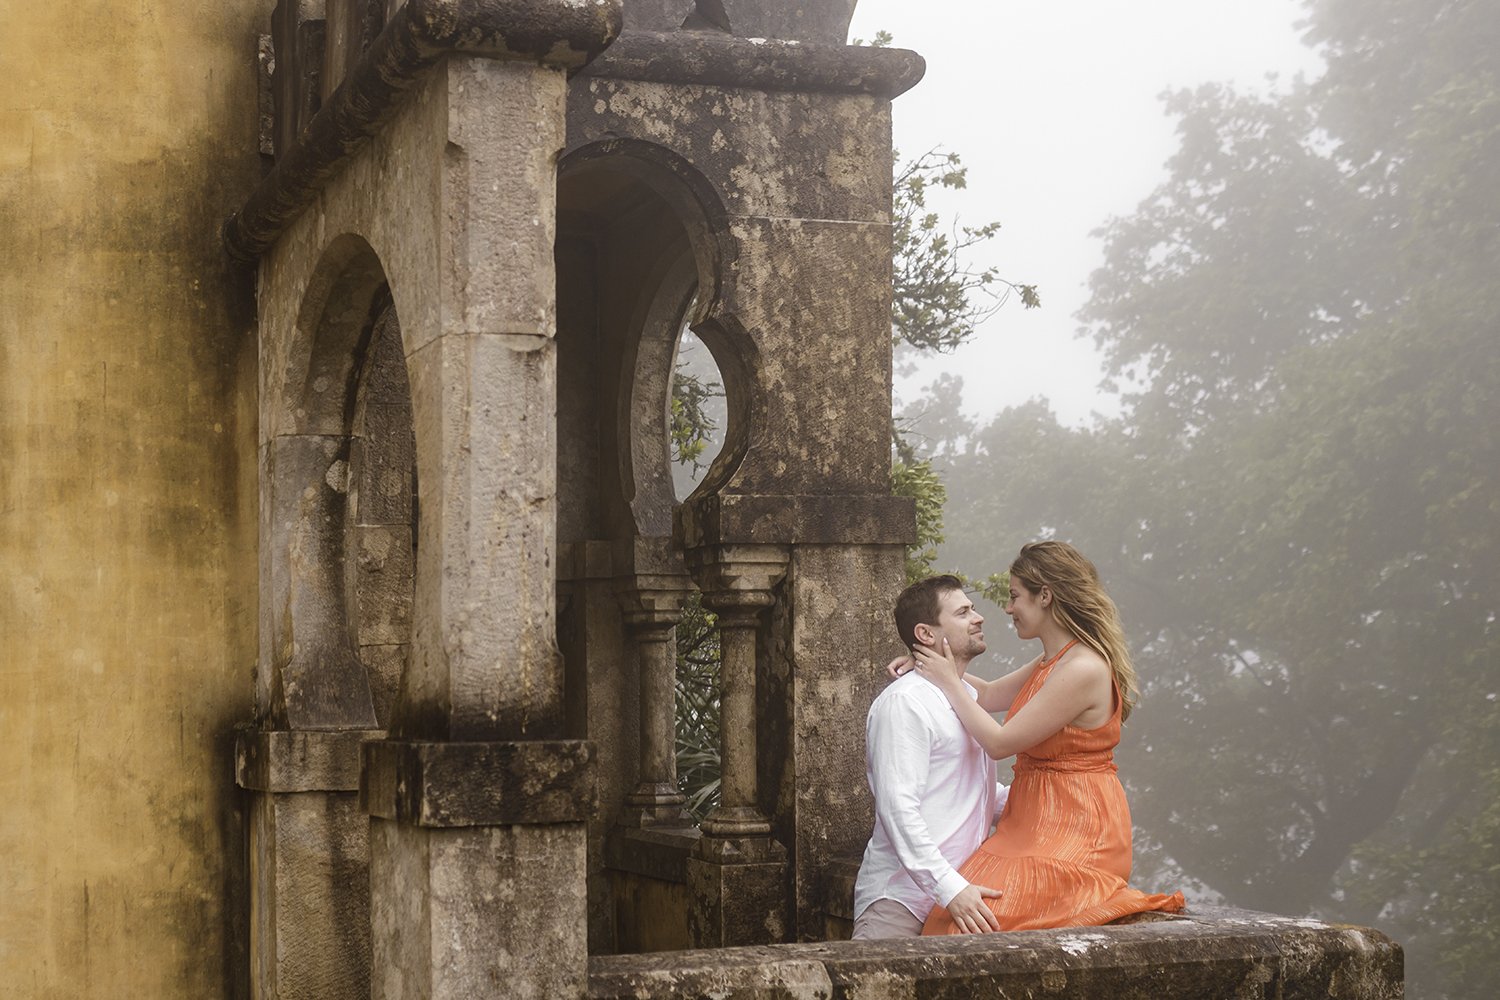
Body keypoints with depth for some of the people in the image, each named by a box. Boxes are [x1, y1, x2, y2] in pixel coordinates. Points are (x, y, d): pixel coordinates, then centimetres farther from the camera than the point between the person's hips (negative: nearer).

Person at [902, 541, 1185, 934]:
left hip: (1075, 833, -9)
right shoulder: (1053, 663, 13)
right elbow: (991, 696, 29)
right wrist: (946, 668, 16)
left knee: (972, 916, -23)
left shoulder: (1082, 669, -16)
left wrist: (950, 681, -4)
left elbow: (1000, 743, -14)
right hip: (1038, 822, 9)